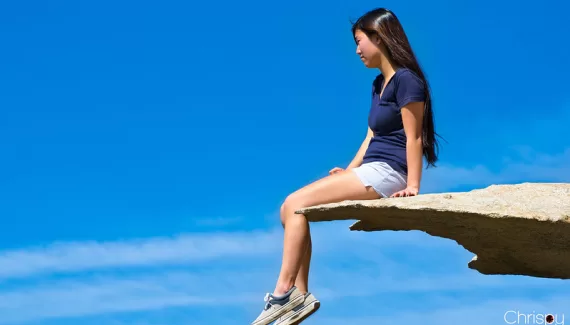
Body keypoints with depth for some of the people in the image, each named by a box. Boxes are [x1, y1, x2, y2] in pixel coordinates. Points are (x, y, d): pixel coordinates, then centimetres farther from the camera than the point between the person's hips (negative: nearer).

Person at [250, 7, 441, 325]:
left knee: (296, 203, -16)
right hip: (370, 171, 10)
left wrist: (412, 186, -19)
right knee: (291, 208, 0)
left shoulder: (406, 79, -11)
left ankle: (284, 292, -14)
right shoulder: (380, 83, 19)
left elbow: (414, 138, -15)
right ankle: (300, 294, -4)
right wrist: (349, 171, 9)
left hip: (386, 173, -10)